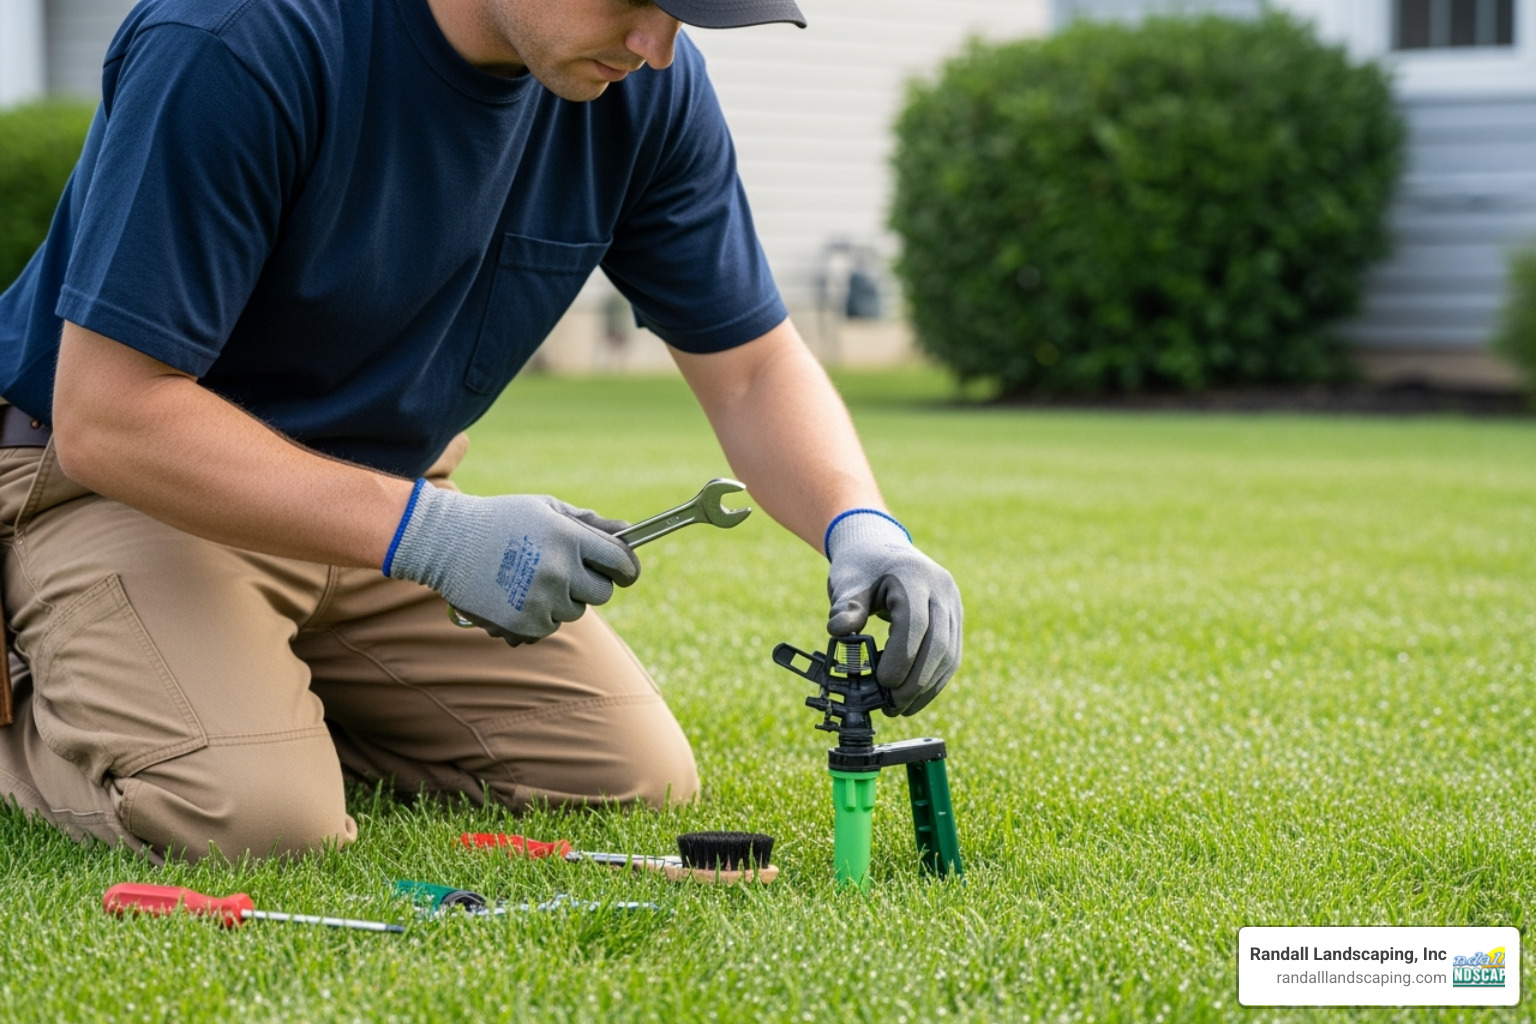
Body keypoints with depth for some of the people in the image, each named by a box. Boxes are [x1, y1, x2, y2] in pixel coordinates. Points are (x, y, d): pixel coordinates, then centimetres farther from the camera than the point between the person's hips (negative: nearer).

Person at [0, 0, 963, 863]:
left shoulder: (646, 83, -11)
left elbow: (752, 366, -2)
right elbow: (103, 417, -30)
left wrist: (861, 525, -23)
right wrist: (429, 534, -35)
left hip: (376, 491, 6)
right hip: (120, 481, -6)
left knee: (638, 778, -1)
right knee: (254, 814, -29)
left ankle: (287, 694, 17)